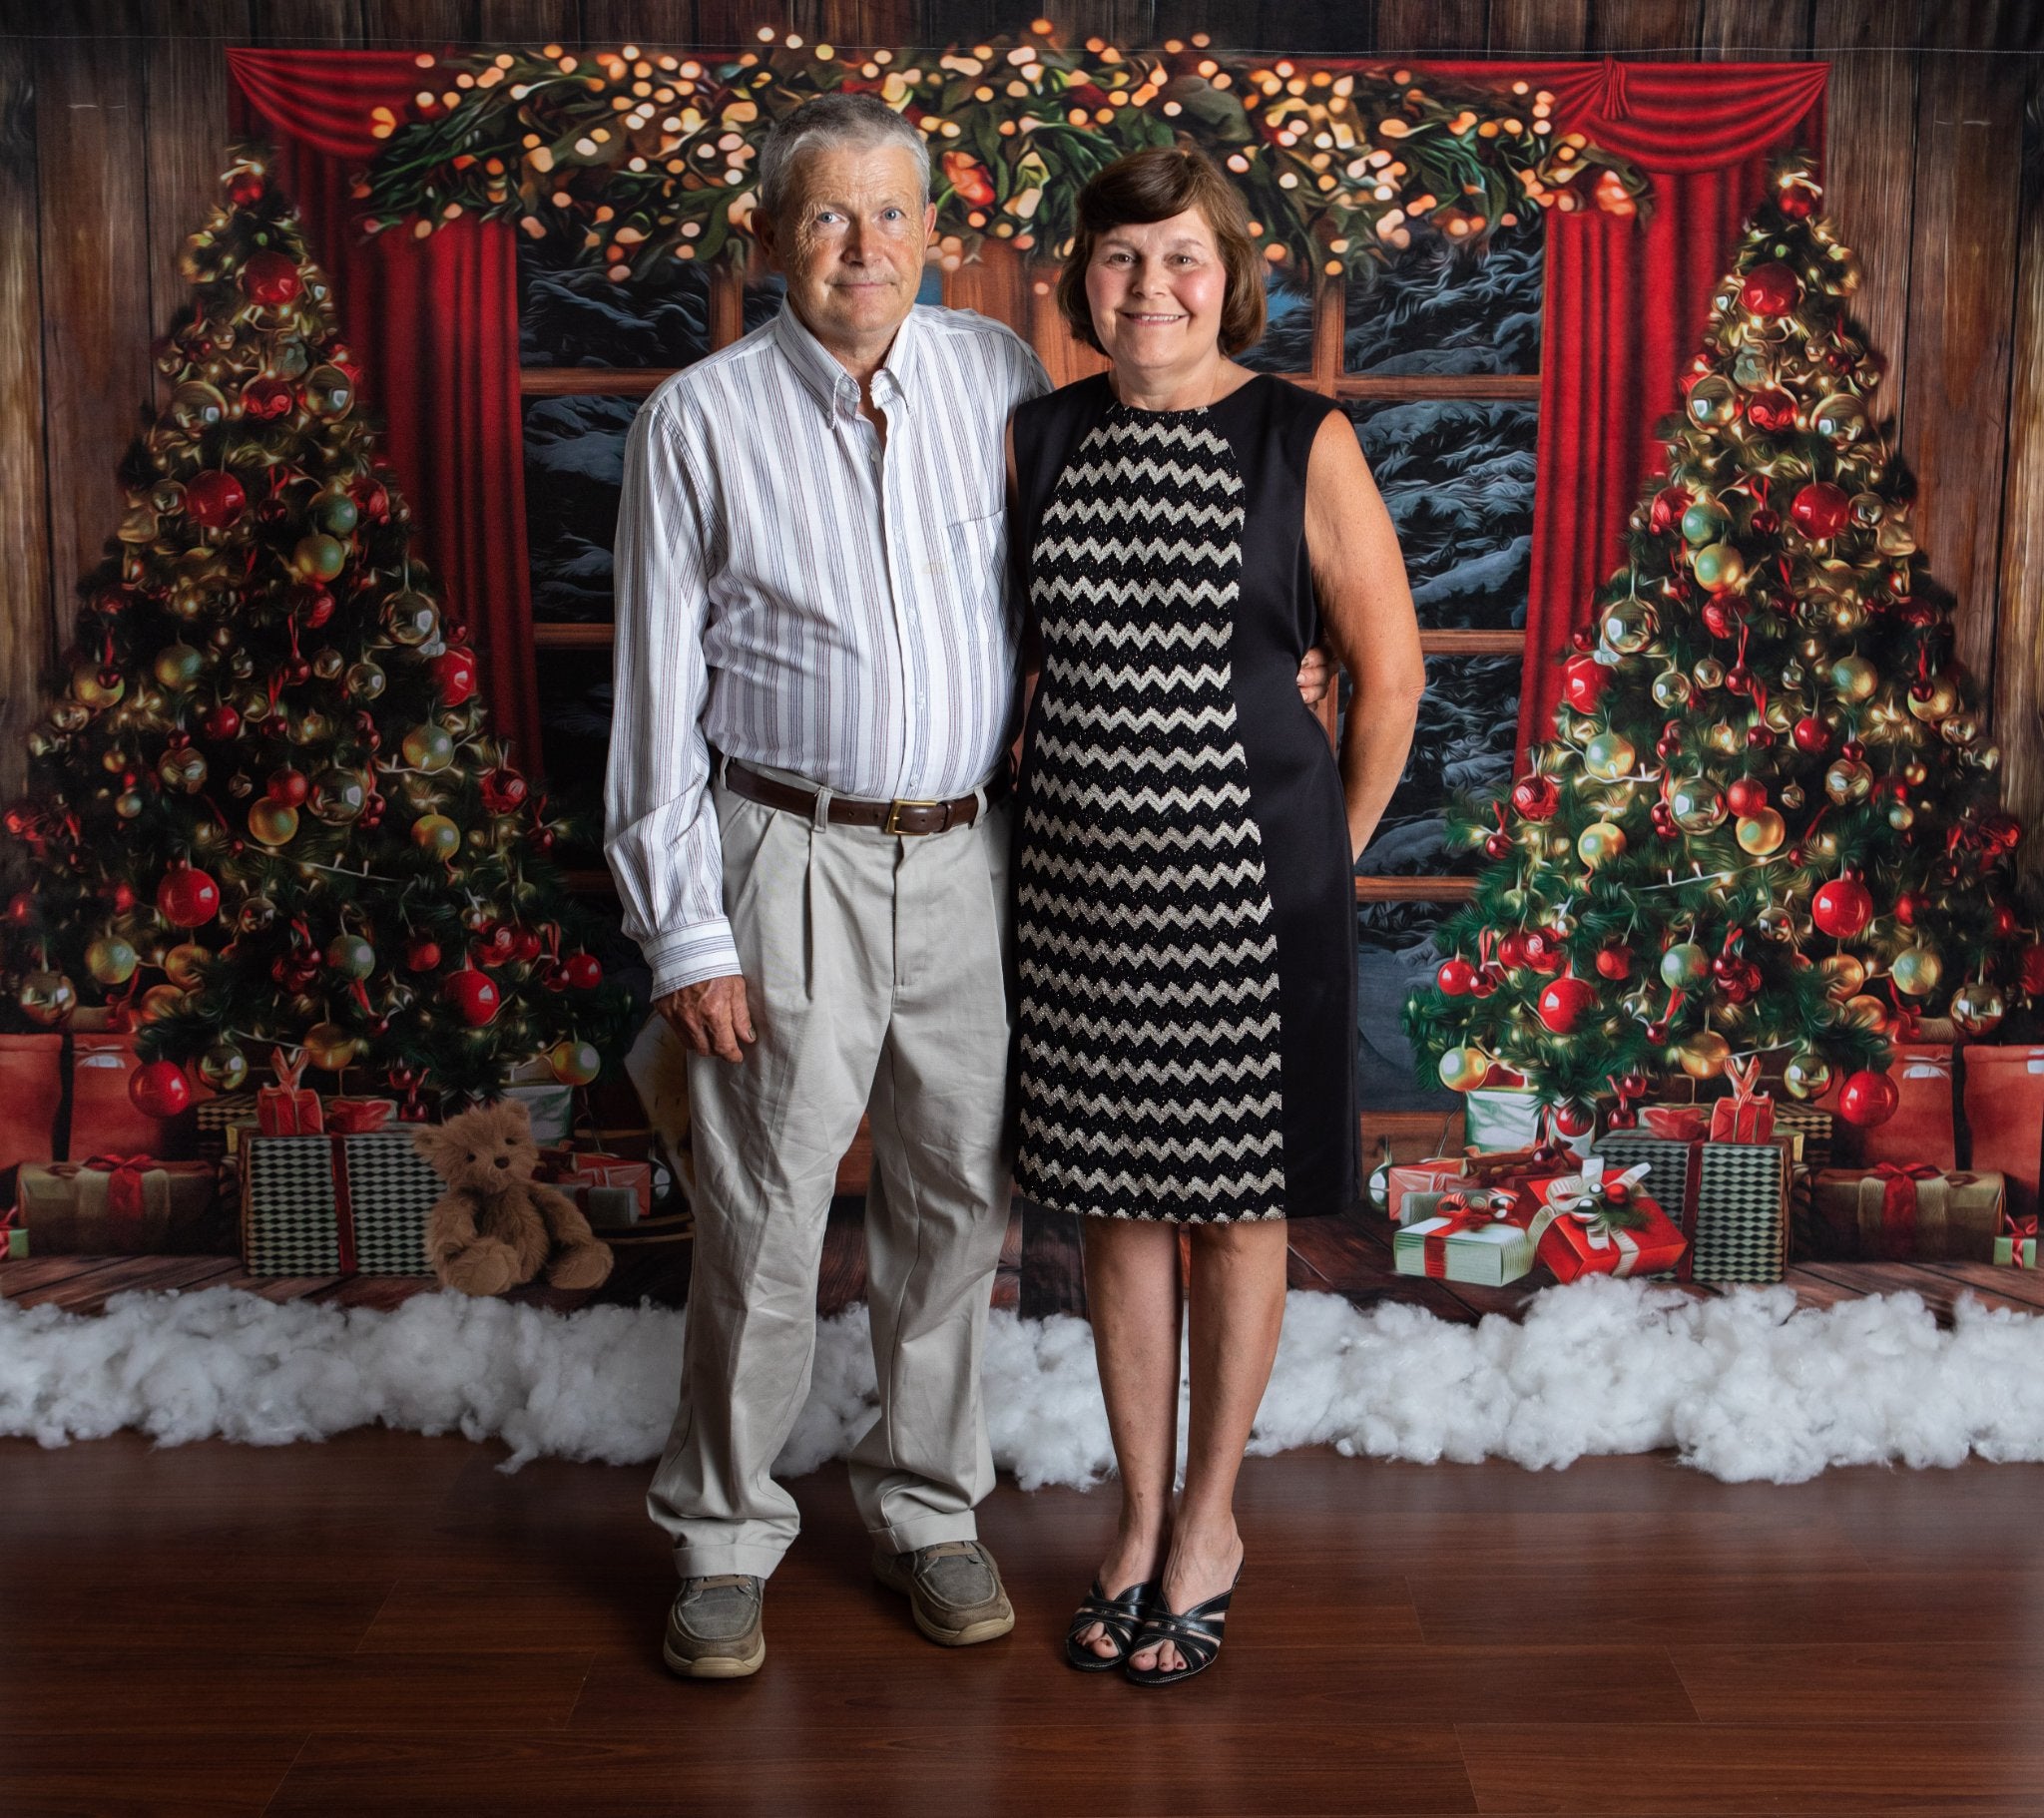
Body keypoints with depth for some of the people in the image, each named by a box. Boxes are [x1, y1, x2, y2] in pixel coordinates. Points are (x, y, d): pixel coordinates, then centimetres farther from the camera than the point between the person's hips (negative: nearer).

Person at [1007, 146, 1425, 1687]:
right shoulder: (1037, 438, 4)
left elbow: (1390, 672, -2)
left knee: (1237, 1204, 8)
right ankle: (1142, 1514, 28)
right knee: (1117, 1197, 12)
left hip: (1246, 870, -3)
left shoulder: (1304, 442, -7)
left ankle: (1210, 1519, 26)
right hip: (1080, 867, 4)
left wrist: (1330, 854, 1)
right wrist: (1048, 798, 9)